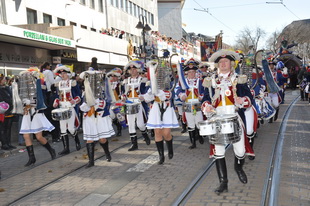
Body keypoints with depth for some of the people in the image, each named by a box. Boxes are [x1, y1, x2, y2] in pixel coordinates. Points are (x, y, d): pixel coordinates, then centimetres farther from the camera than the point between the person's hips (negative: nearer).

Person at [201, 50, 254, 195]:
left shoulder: (239, 80, 9)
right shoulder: (211, 81, 13)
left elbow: (248, 98, 4)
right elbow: (206, 99, 11)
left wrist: (242, 100, -19)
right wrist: (206, 106, -12)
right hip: (217, 119, 1)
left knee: (240, 151, 0)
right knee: (218, 151, -1)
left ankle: (238, 167, 36)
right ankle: (223, 182, 11)